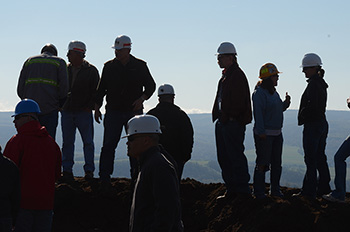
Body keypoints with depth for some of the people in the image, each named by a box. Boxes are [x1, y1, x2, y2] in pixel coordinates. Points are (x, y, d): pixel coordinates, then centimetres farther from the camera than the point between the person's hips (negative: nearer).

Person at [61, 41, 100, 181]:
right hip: (66, 112, 3)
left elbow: (97, 91, 1)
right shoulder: (65, 70, 10)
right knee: (67, 142, 4)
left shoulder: (90, 70, 1)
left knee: (88, 142, 0)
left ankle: (89, 171, 6)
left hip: (84, 112, -3)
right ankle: (67, 170, 9)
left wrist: (90, 106, -8)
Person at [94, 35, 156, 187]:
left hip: (134, 112, 0)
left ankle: (136, 177, 15)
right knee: (108, 146, -6)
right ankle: (104, 179, -4)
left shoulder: (140, 66, 2)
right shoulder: (109, 66, 6)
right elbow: (101, 88, 12)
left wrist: (142, 98, -9)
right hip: (113, 112, 1)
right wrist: (97, 108, 5)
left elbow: (150, 86, 9)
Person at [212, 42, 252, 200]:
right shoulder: (225, 76, 19)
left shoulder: (237, 75, -12)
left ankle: (242, 190, -1)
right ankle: (231, 189, 19)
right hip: (223, 122, 10)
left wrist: (229, 117, -19)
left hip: (233, 123, -10)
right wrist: (219, 117, 15)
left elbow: (238, 100, -19)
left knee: (235, 156, -7)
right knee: (224, 157, 12)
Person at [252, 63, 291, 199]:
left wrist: (286, 102, 4)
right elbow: (258, 113, -18)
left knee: (277, 163, 12)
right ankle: (259, 192, 1)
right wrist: (261, 132, -22)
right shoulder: (259, 93, -12)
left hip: (276, 133, 9)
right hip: (264, 134, -9)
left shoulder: (273, 92, 15)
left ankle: (275, 189, 21)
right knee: (262, 163, -6)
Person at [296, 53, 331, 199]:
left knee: (310, 159, -4)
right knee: (320, 158, 15)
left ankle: (309, 191, 0)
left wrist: (301, 117, -10)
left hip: (312, 125, -10)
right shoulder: (321, 83, 13)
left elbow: (311, 106, -25)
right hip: (322, 123, 10)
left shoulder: (313, 84, -16)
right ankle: (324, 188, 21)